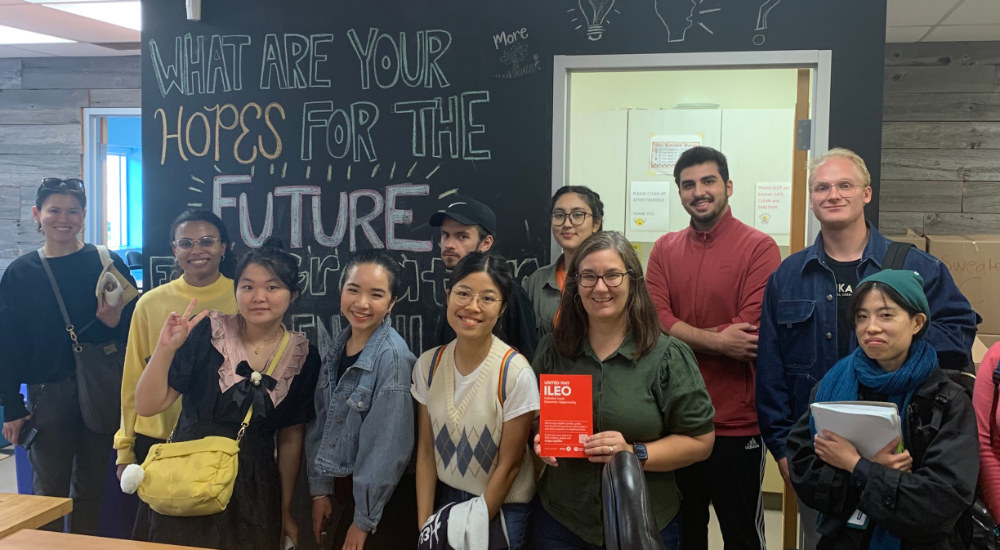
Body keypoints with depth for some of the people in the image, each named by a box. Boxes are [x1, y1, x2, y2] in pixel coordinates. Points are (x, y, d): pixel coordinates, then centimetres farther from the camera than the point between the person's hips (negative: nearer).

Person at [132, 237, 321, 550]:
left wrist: (286, 512, 9)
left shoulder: (304, 357, -4)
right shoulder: (207, 332, -10)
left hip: (254, 497, 2)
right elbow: (147, 406, -9)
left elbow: (291, 439, 4)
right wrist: (165, 348, -24)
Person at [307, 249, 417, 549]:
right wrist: (320, 489, 5)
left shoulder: (393, 357, -20)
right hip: (343, 487, 6)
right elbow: (321, 422, 7)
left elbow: (388, 445, -19)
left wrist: (364, 519, -14)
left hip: (383, 498, -6)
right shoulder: (338, 346, 0)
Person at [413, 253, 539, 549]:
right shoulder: (429, 364, -8)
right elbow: (426, 451, -2)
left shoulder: (516, 374, -21)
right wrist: (423, 524, -4)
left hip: (501, 508, -3)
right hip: (444, 499, 4)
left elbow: (509, 464, -14)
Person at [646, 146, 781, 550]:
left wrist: (683, 335, -12)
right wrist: (717, 341, -19)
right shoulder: (665, 250, 5)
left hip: (737, 423, -4)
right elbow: (655, 320, -7)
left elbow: (753, 333, -18)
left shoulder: (759, 248, -10)